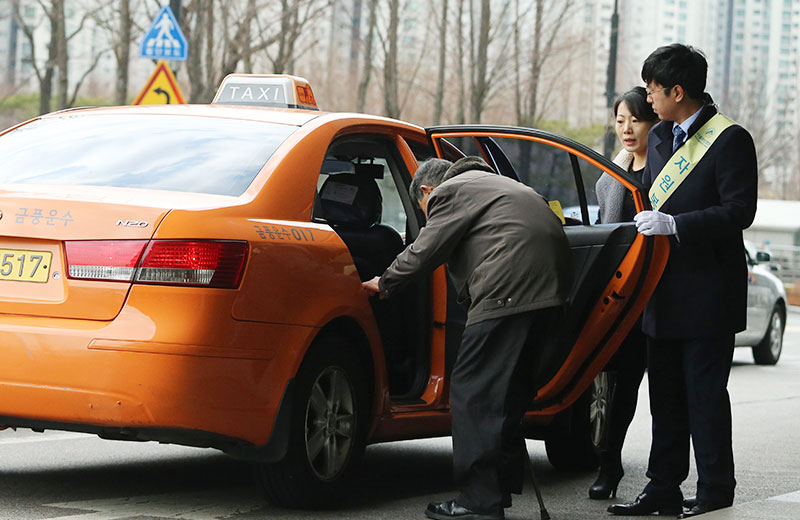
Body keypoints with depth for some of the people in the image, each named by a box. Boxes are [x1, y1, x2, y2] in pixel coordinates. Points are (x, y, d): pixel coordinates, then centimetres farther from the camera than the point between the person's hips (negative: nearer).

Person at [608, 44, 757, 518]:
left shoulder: (729, 140, -11)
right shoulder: (660, 138, 14)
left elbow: (739, 211, -17)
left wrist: (676, 224, -22)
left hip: (707, 294, -8)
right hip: (666, 292, 8)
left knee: (705, 394, -4)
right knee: (666, 394, 12)